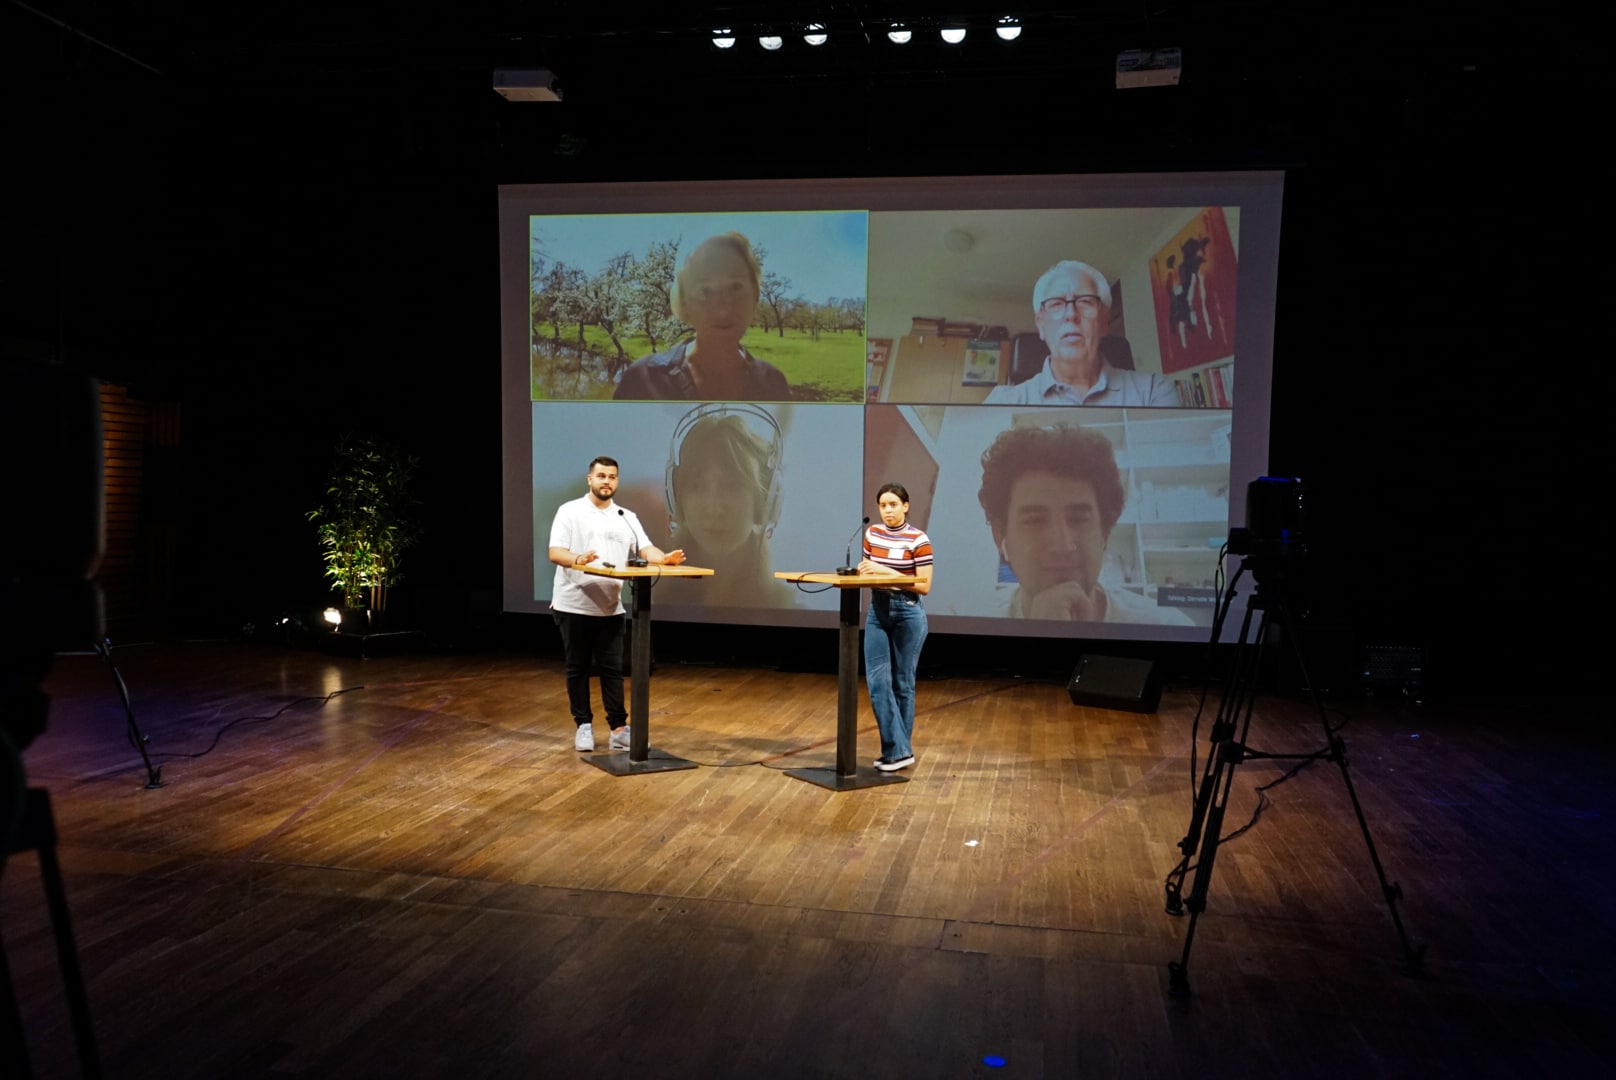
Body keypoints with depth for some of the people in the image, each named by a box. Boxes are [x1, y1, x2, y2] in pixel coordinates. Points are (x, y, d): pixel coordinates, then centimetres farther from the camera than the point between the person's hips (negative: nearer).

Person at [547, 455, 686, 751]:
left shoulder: (627, 517, 10)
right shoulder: (570, 512, -3)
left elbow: (646, 549, 0)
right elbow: (555, 553, -12)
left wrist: (664, 559, -22)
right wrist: (578, 559, -33)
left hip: (610, 608, 3)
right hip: (573, 606, -3)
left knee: (612, 670, 4)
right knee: (577, 668, 6)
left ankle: (619, 729, 7)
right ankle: (584, 726, 16)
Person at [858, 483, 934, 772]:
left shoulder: (918, 540, -11)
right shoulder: (872, 534, 6)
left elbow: (924, 586, -12)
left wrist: (887, 572, -20)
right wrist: (863, 570, -6)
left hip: (908, 613, -5)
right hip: (878, 611, 5)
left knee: (902, 683, 5)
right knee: (877, 682, -4)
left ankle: (899, 749, 16)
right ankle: (898, 749, 1)